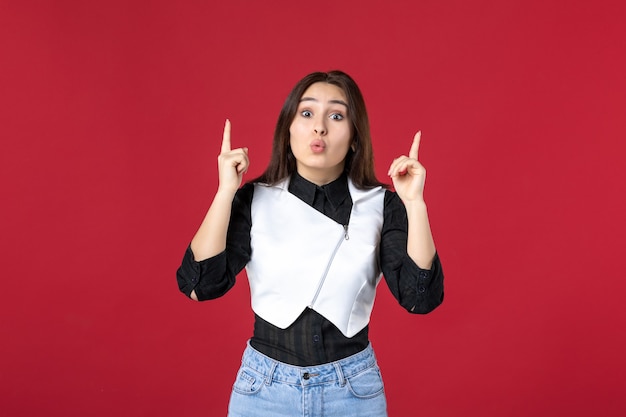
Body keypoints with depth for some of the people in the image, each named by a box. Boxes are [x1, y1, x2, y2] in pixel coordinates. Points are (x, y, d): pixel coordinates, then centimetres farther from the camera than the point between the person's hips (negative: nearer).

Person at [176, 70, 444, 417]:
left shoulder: (382, 205, -6)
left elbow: (421, 297, -14)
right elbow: (200, 285, -15)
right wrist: (226, 191, -19)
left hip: (353, 388, 0)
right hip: (264, 387, 0)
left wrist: (414, 204, -21)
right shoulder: (254, 200, -5)